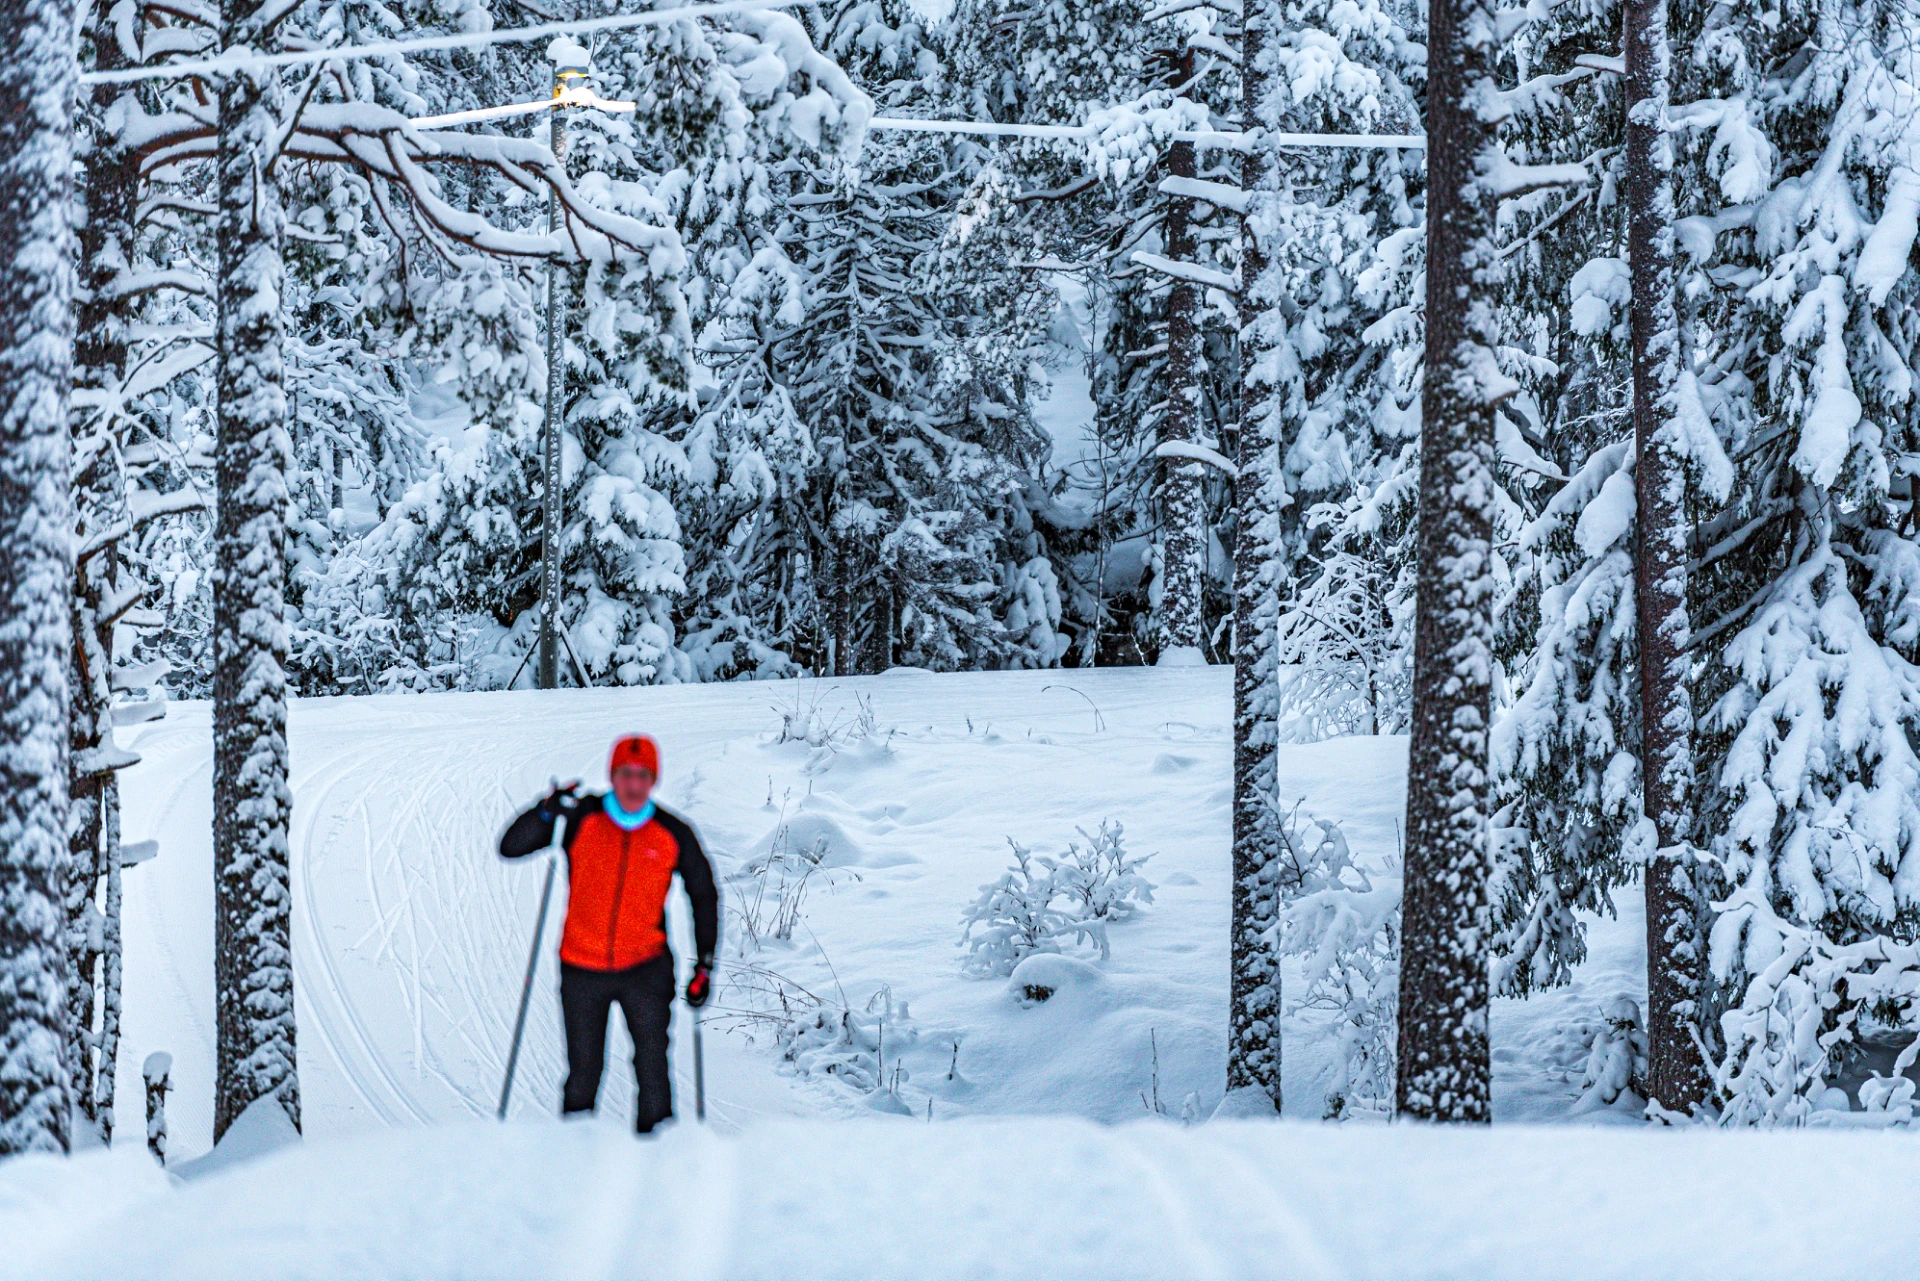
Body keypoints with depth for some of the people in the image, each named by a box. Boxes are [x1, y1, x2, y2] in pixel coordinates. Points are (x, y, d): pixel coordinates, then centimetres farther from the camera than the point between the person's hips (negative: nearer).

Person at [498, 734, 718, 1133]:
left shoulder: (673, 834, -2)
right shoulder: (581, 819, -4)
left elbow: (703, 895, 9)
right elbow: (511, 847, -6)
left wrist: (704, 964, 4)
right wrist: (547, 812, -25)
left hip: (646, 969, 0)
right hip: (582, 970, 0)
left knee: (652, 1068, -8)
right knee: (583, 1074, 6)